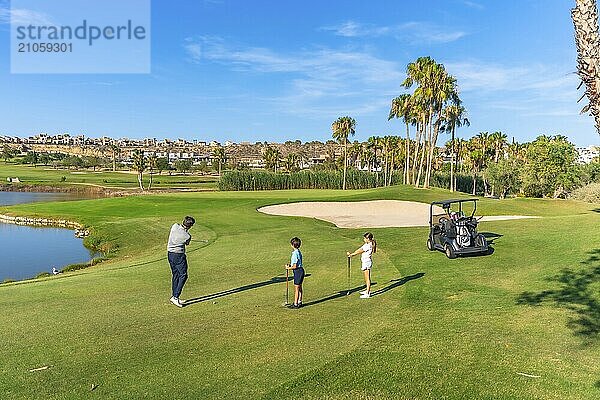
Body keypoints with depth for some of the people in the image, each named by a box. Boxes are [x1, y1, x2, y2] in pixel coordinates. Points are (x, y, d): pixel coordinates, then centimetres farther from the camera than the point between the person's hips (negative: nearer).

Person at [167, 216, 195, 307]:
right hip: (179, 255, -7)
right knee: (183, 275, -2)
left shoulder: (175, 226, -8)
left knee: (175, 275, 15)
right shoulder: (188, 236, -20)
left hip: (170, 253, 7)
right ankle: (175, 297, -10)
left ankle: (174, 296, 20)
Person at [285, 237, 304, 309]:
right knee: (299, 288, 17)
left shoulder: (295, 253, -21)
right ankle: (299, 302, 27)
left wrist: (288, 268, -7)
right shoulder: (299, 252, 9)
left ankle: (295, 304, 4)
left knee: (296, 289, -2)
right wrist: (290, 265, 10)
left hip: (298, 271, -10)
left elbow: (295, 266, -20)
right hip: (301, 270, 10)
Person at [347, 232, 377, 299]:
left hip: (367, 262, -10)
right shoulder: (366, 244, 10)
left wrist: (351, 254, -11)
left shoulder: (368, 245, -21)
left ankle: (367, 293, 1)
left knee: (367, 278, -4)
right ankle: (367, 290, 34)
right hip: (364, 262, 10)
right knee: (366, 278, 20)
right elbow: (359, 249, 11)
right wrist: (351, 254, 4)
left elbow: (359, 251, -17)